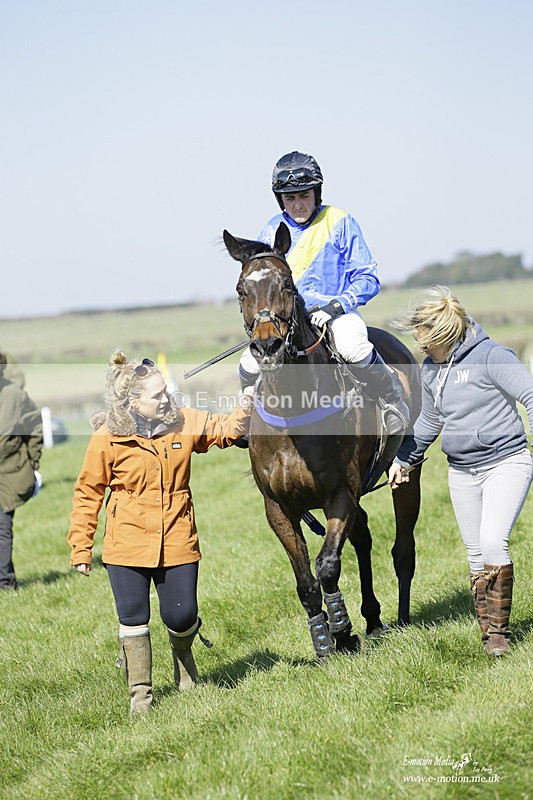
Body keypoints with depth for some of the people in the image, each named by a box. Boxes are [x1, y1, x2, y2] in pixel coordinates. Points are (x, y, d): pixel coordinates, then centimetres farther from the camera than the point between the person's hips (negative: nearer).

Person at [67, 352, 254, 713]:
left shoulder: (184, 422, -2)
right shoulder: (106, 439, -10)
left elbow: (226, 430, 10)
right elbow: (88, 494, -2)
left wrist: (245, 408, -12)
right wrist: (80, 548, -1)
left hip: (177, 541, 2)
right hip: (127, 544, -2)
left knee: (181, 615, 3)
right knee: (134, 619, 3)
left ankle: (183, 656, 39)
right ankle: (140, 693, 20)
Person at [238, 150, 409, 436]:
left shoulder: (340, 223, 1)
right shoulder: (271, 231, 10)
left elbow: (367, 278, -2)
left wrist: (338, 304, -20)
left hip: (335, 312, -3)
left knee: (353, 348, -38)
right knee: (250, 365, -24)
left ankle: (392, 399, -9)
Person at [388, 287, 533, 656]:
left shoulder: (491, 356, -14)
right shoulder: (430, 369, 7)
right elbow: (429, 421, 22)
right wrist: (404, 458, 27)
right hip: (462, 472, 7)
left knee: (493, 541, -20)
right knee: (476, 554, 6)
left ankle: (499, 630, -10)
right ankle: (490, 632, 13)